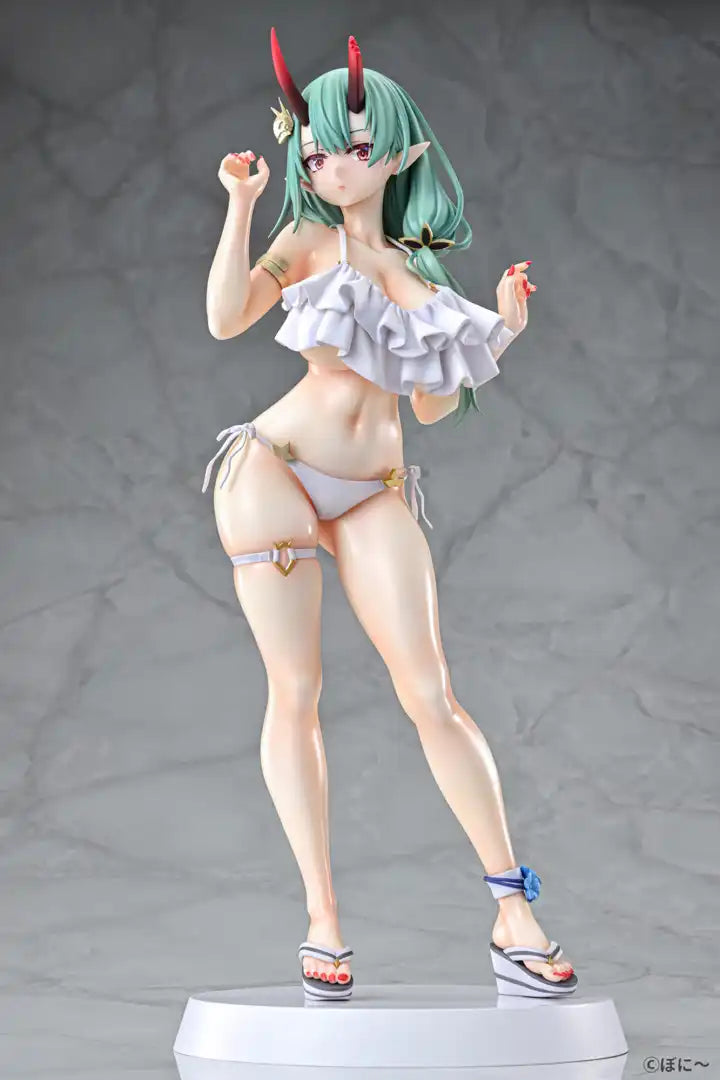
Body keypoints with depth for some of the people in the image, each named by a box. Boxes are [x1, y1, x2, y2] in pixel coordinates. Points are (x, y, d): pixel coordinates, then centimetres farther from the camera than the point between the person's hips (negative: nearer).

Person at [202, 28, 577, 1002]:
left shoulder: (426, 272, 15)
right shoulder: (308, 240, 6)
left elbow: (433, 404, 15)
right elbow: (226, 317, -10)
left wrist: (499, 332, 5)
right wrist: (241, 205, -13)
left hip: (374, 496, 2)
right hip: (274, 471, -2)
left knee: (432, 697, -7)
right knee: (295, 694, -3)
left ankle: (515, 914, -3)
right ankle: (323, 921, 4)